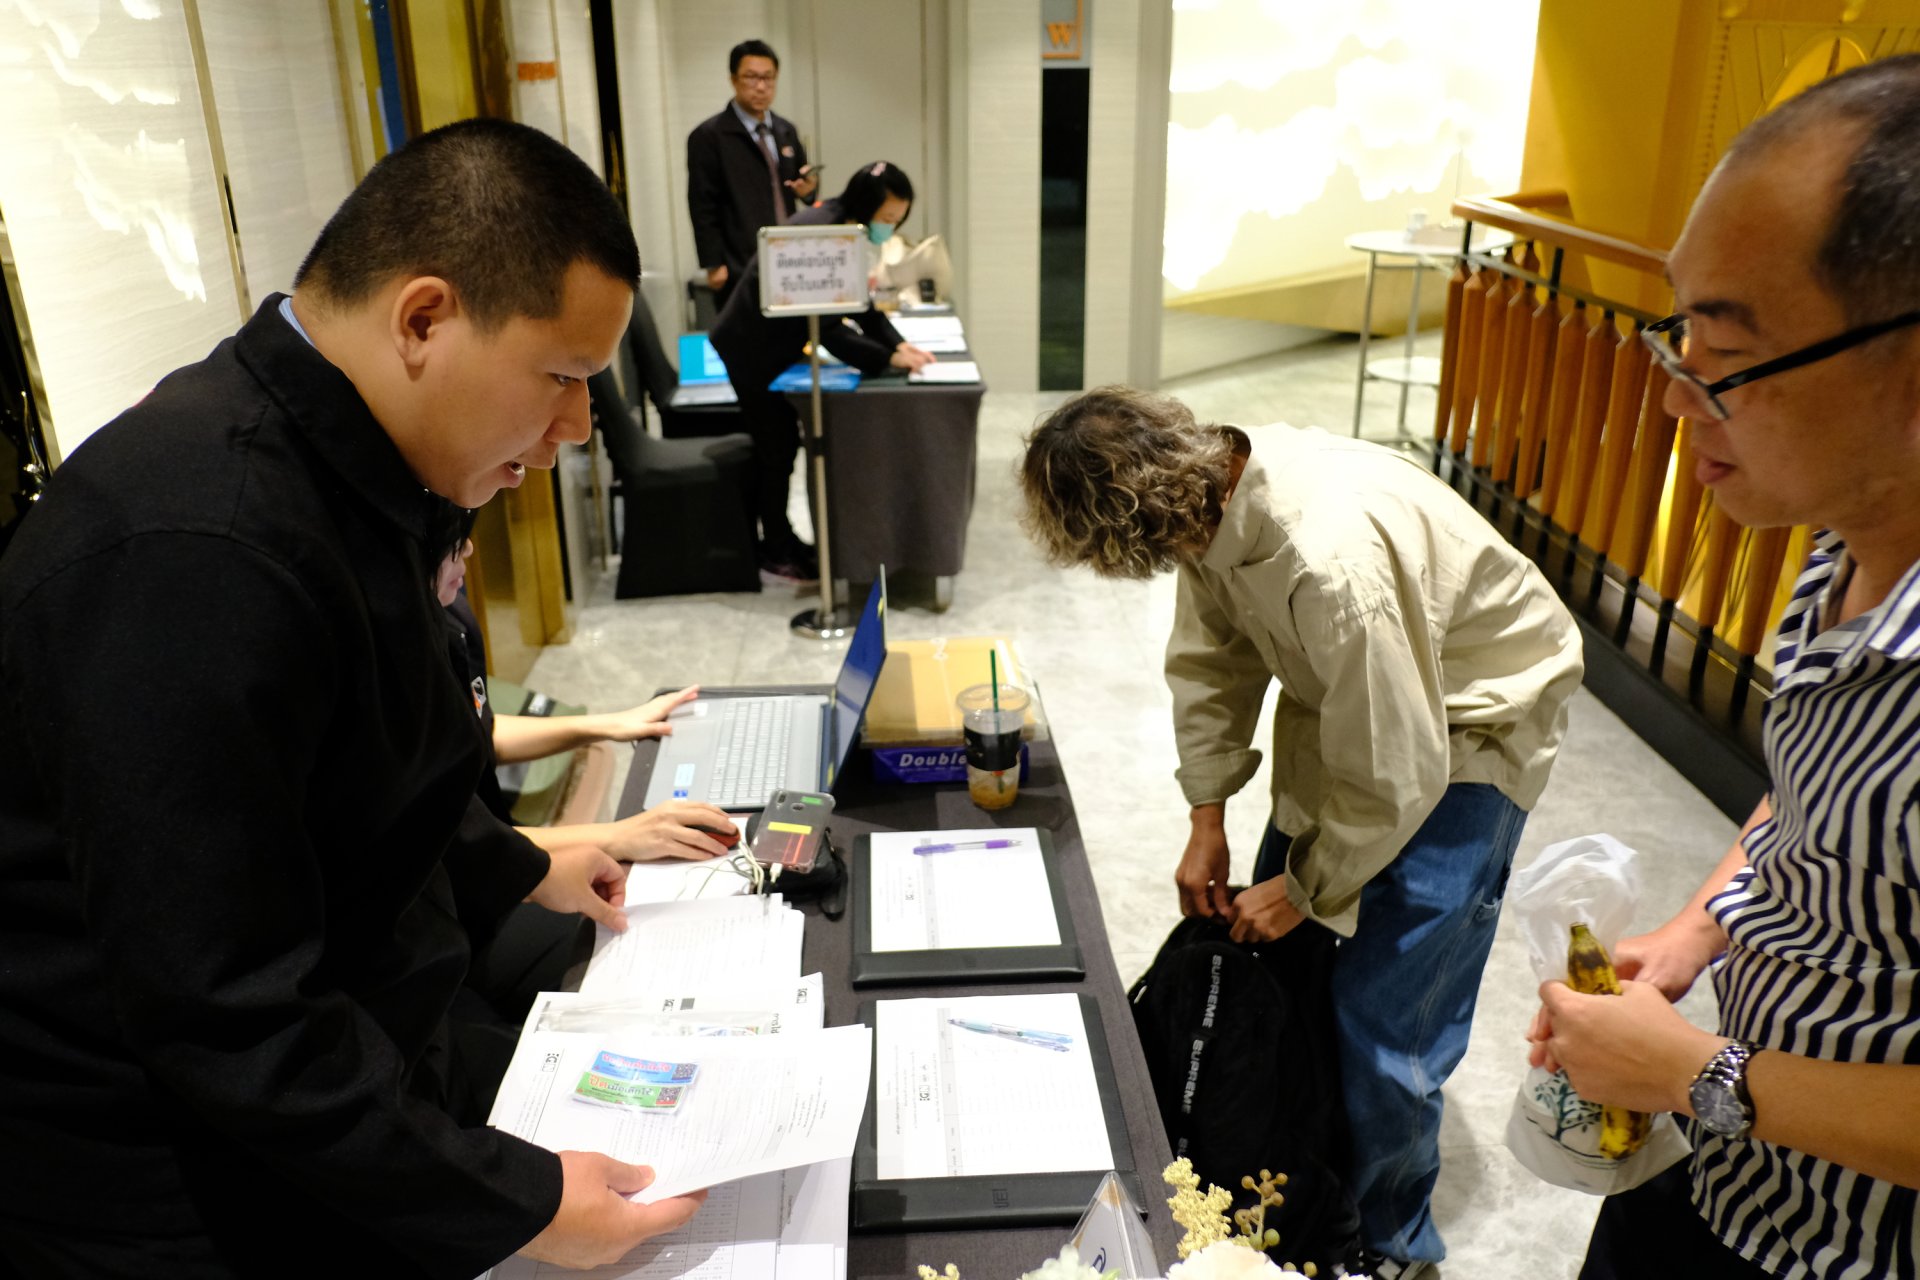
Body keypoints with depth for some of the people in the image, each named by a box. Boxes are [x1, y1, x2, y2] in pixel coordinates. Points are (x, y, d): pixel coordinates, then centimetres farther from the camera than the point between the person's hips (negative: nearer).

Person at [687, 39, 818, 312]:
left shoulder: (787, 131, 16)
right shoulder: (708, 136, -2)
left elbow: (803, 180, 26)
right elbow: (703, 207, -5)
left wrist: (808, 187, 1)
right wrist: (714, 266, -11)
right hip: (741, 272, -6)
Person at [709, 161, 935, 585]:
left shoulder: (846, 230, -1)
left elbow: (862, 304, 1)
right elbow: (828, 328, -31)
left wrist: (899, 343, -13)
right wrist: (888, 358, -32)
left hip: (777, 343, 9)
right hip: (752, 347, -9)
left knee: (782, 443, 16)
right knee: (775, 447, -2)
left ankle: (780, 541, 29)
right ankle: (776, 557, 10)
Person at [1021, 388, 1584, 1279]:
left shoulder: (1332, 561, -40)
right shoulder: (1209, 493, -16)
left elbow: (1395, 778, -29)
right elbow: (1210, 661, 0)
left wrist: (1304, 890, -13)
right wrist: (1207, 821, -1)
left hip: (1464, 724, -7)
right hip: (1348, 698, 8)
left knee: (1383, 1021, -4)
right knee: (1279, 950, 13)